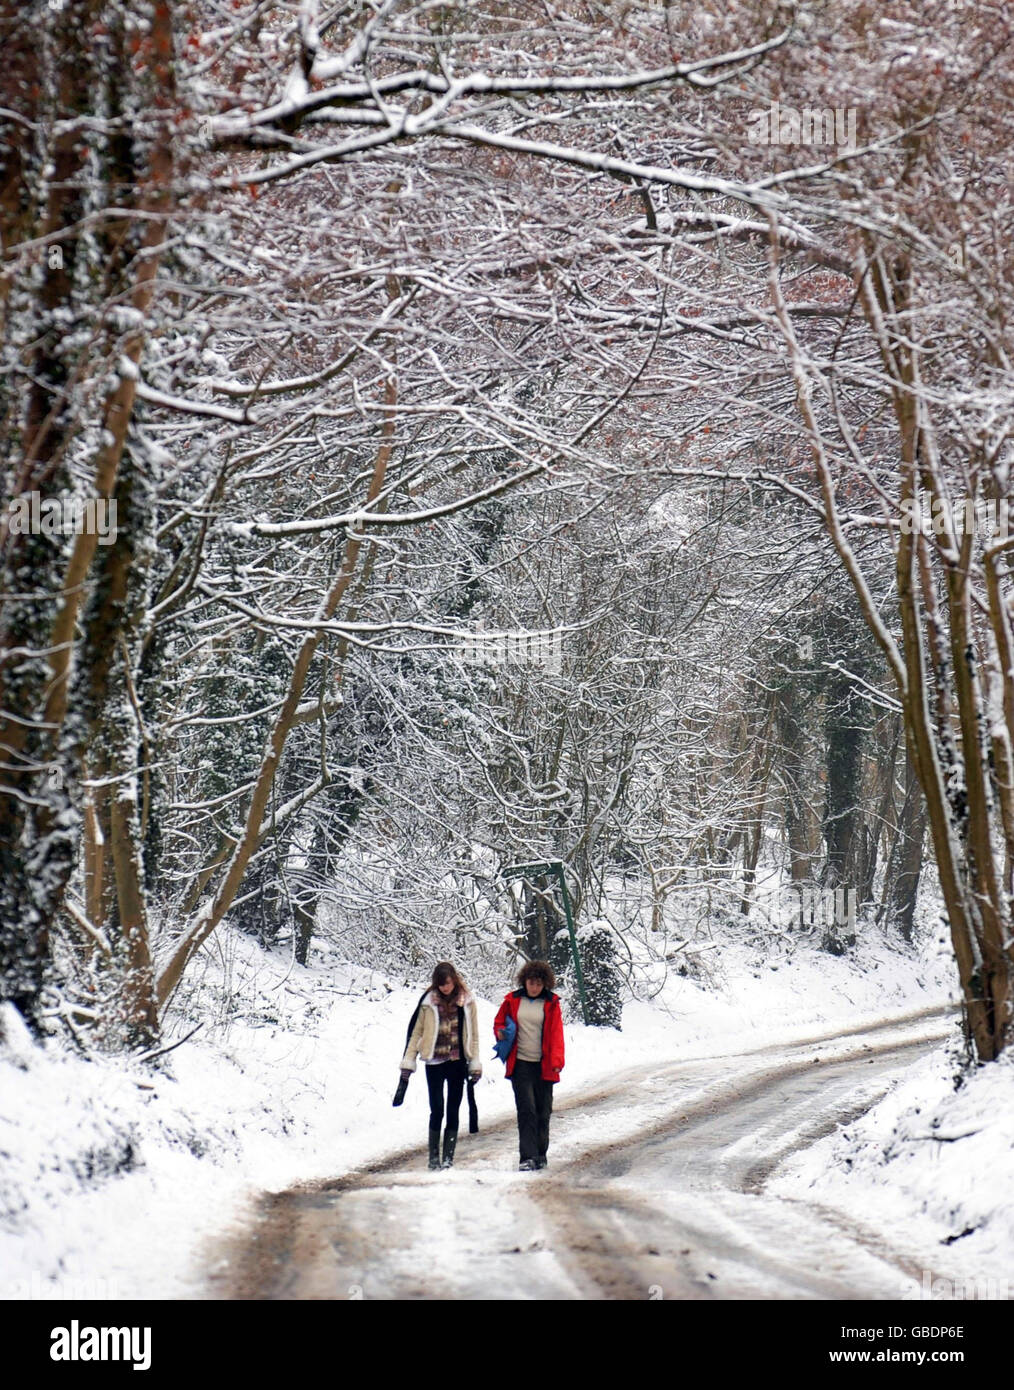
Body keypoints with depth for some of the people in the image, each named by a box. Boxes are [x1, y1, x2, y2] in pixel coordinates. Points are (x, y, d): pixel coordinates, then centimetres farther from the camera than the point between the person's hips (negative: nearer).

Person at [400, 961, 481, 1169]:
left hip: (457, 1062, 1)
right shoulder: (429, 1002, -1)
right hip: (435, 1062, -1)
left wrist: (475, 1065, 3)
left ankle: (448, 1155, 11)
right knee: (437, 1109, -4)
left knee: (453, 1110, 5)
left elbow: (473, 1035, 6)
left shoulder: (466, 1001, 1)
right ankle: (434, 1155, 4)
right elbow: (415, 1032, 4)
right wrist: (408, 1062, 1)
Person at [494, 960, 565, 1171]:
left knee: (543, 1111, 8)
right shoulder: (513, 1000, 5)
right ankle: (528, 1156, -13)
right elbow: (499, 1022, 18)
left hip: (543, 1065, 0)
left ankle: (540, 1154, 23)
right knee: (526, 1110, -10)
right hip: (520, 1064, 0)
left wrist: (557, 1060, -17)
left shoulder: (551, 1003, 2)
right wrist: (501, 1033, -6)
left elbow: (556, 1033, -4)